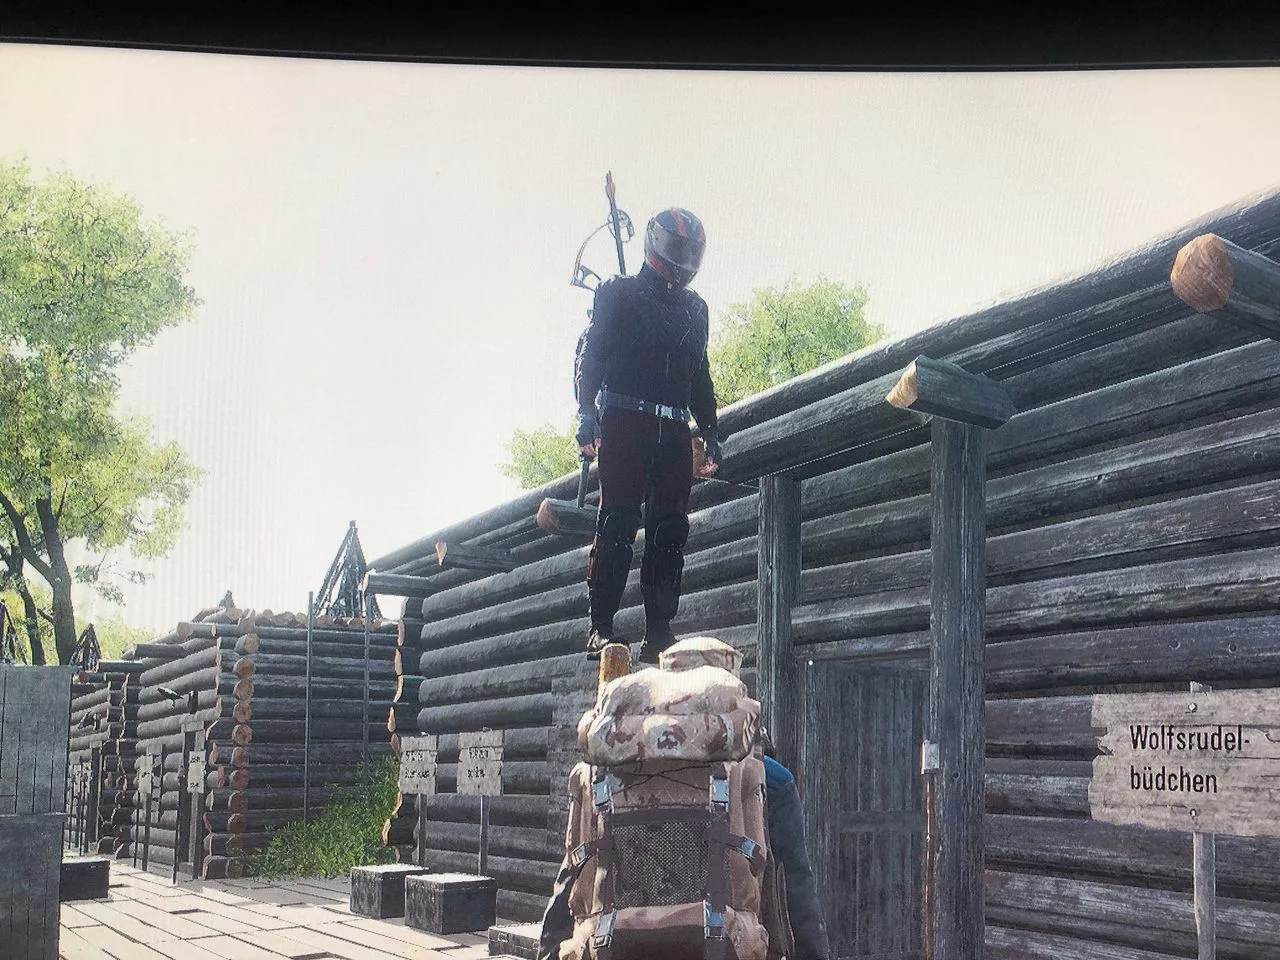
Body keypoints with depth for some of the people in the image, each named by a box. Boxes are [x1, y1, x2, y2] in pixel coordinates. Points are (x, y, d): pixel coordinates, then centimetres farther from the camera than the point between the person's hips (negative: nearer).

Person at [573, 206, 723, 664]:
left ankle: (659, 630, 3)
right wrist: (587, 412, -13)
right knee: (618, 522, -11)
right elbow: (591, 355, -1)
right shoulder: (619, 295, 6)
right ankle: (601, 628, -9)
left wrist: (710, 429, 19)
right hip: (624, 423, -5)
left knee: (670, 529, 0)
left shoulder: (694, 308, 22)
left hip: (673, 430, 5)